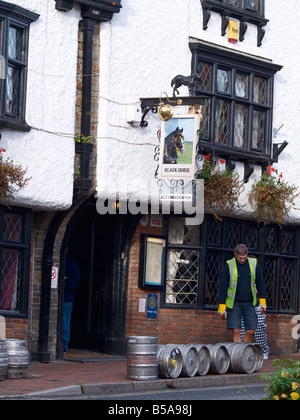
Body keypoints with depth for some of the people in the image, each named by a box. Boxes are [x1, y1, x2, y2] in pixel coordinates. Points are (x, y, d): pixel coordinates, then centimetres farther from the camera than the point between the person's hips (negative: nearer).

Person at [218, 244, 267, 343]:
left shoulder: (253, 264, 0)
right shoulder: (229, 265, -7)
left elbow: (260, 283, 9)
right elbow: (223, 286, -3)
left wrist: (262, 301, 4)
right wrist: (222, 307, -6)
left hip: (249, 303, 2)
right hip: (234, 304, -2)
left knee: (251, 331, -3)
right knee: (236, 331, -8)